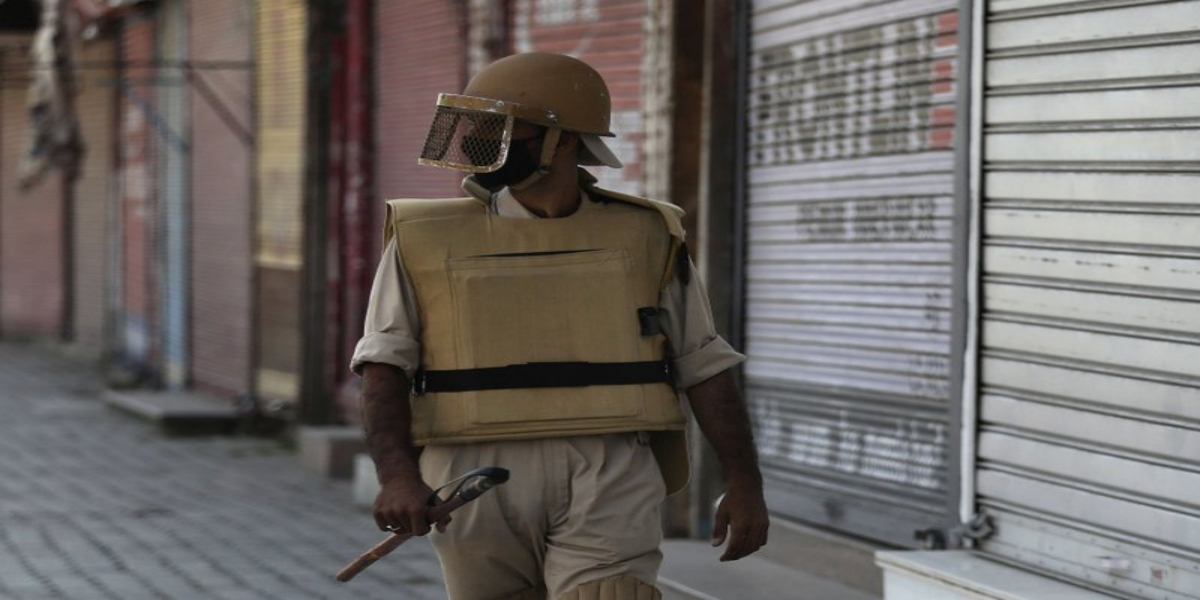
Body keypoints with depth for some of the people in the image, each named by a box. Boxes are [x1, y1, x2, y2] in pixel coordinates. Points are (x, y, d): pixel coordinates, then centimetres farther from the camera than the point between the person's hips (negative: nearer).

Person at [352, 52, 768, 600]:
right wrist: (396, 474, -19)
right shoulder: (428, 242, 3)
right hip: (479, 487, 1)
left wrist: (745, 483, 0)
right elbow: (384, 369, -3)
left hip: (605, 489, -1)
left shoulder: (643, 239, 5)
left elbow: (704, 368, 8)